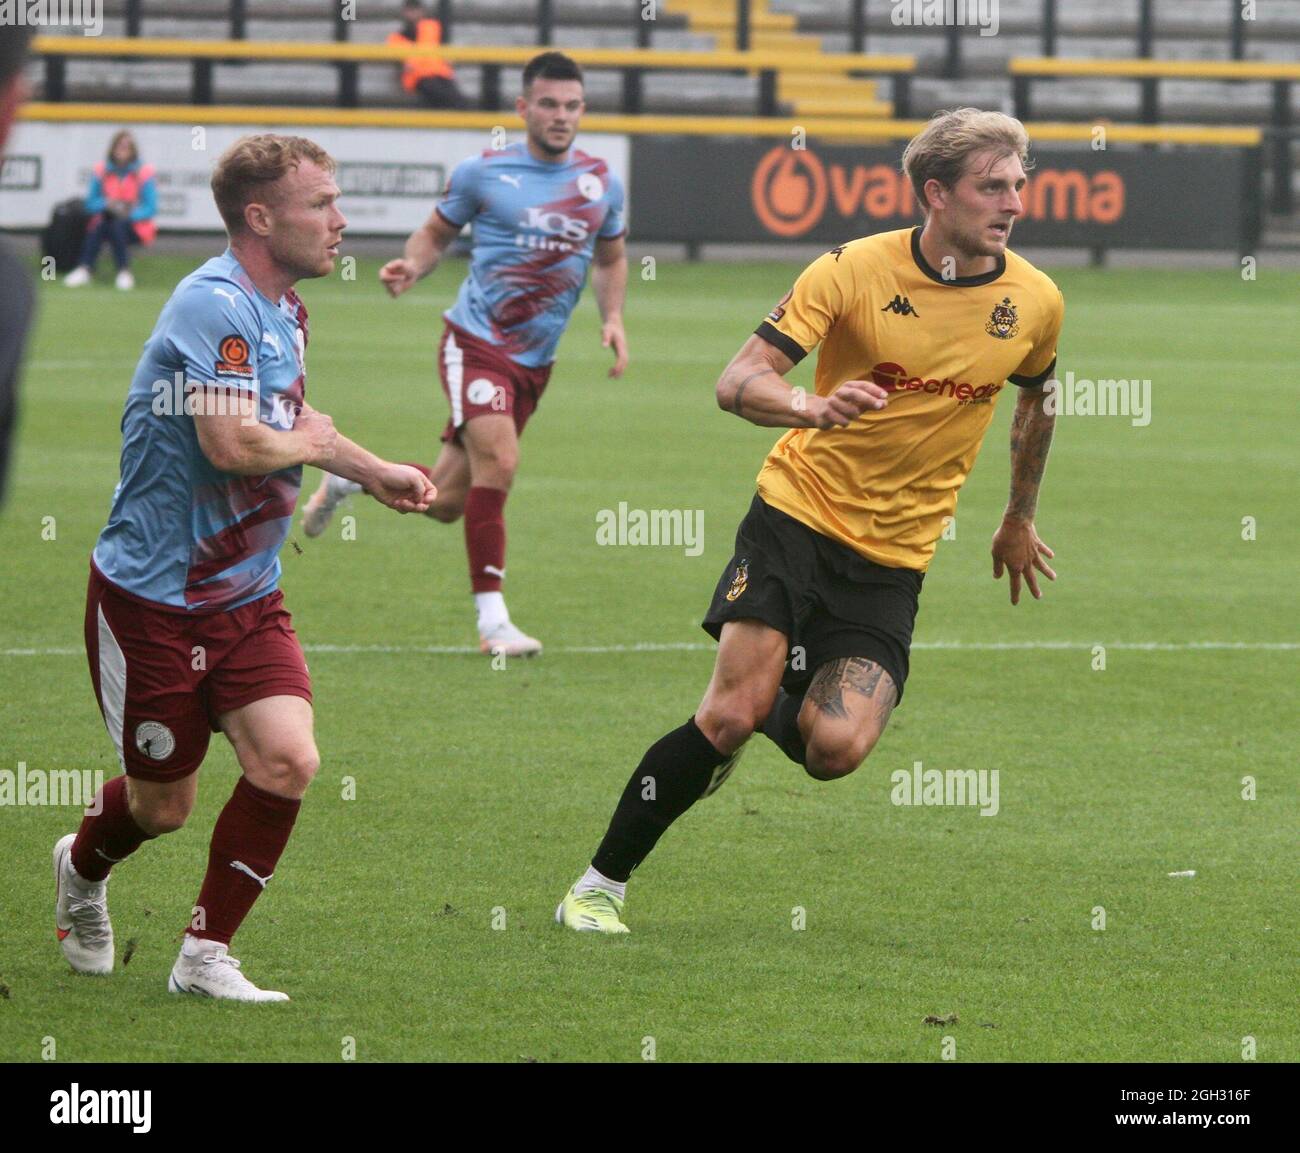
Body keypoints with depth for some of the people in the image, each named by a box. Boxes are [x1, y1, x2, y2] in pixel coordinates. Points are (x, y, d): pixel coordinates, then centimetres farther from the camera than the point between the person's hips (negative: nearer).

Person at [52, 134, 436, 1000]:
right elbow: (234, 443, -33)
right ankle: (83, 868, 42)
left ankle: (207, 955, 2)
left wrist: (377, 473, 24)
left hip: (246, 598, 7)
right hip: (153, 596, -7)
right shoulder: (216, 304, -22)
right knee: (161, 806, 6)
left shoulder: (284, 310, 9)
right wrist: (307, 445, -13)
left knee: (288, 761, -12)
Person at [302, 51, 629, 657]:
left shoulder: (600, 184, 6)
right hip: (474, 340, -5)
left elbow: (610, 259, 21)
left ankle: (350, 477, 39)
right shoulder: (483, 172, -3)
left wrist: (612, 318, 4)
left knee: (446, 502, 8)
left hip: (533, 361, 5)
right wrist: (412, 264, -13)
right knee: (498, 457, -26)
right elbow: (436, 232, 9)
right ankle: (492, 618, -18)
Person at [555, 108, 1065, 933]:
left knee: (836, 749, -15)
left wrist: (1020, 518, 30)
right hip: (797, 516, -3)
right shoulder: (855, 269, -11)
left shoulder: (1036, 303, -1)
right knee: (733, 711, -16)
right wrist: (812, 408, -36)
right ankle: (600, 885, 0)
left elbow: (1036, 400, 22)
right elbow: (738, 382, -15)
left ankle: (778, 710, 23)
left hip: (892, 562, 3)